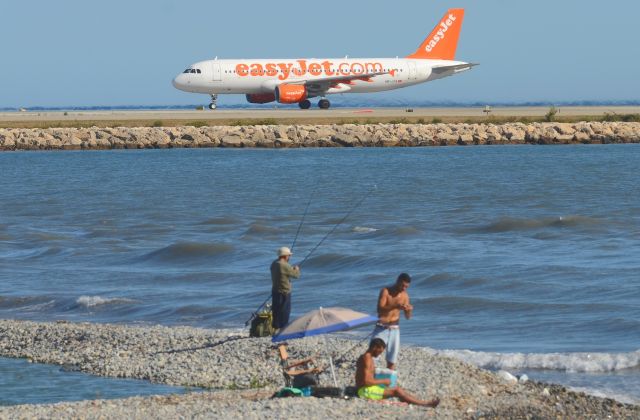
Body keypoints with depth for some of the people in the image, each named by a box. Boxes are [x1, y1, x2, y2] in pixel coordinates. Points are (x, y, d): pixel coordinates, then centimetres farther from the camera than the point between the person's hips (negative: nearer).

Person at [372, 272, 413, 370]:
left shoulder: (404, 295, 2)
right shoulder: (385, 291, -11)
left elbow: (407, 317, 5)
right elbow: (380, 309, -24)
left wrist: (410, 310, -18)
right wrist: (395, 306, -37)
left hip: (394, 329, 4)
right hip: (382, 328, -4)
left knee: (392, 360, 5)